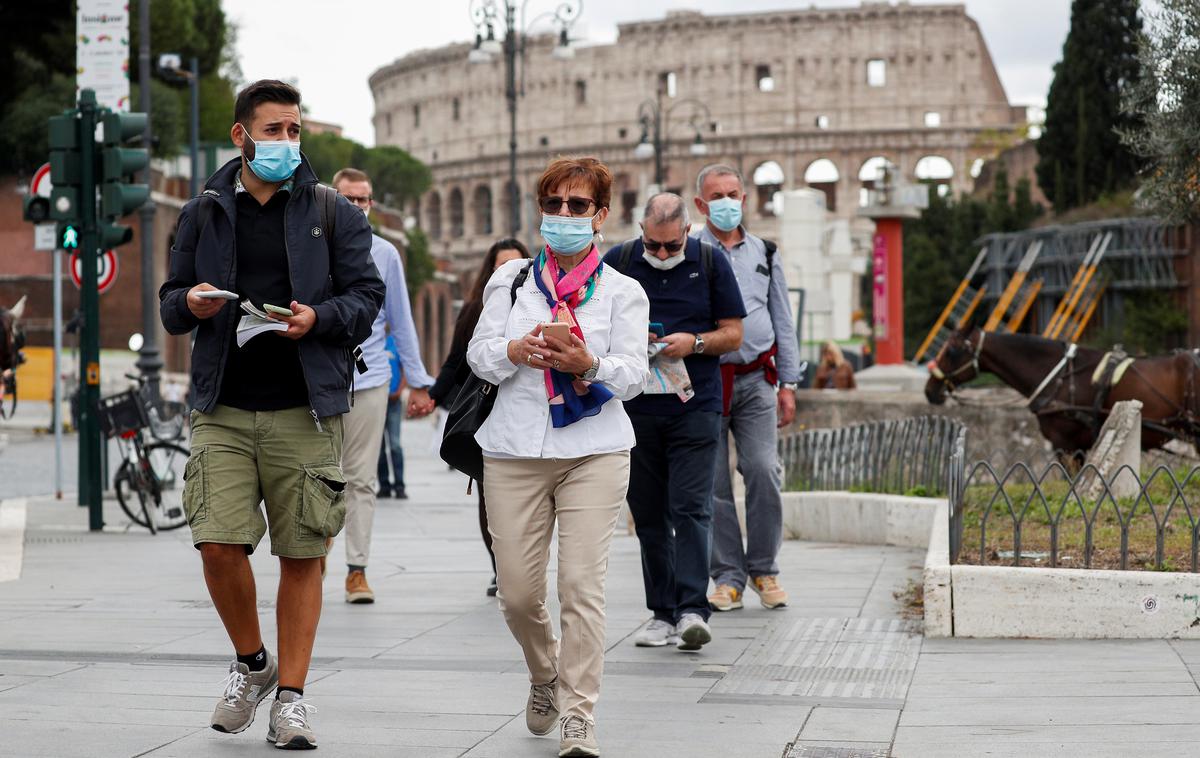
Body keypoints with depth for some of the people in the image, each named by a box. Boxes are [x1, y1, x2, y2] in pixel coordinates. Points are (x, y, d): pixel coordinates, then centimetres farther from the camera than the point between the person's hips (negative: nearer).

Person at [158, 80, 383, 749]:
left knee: (302, 556, 1)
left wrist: (320, 317, -16)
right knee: (218, 544, -9)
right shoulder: (205, 212, 12)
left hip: (306, 411, -1)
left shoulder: (332, 212, 7)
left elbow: (367, 295, 4)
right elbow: (170, 302, 16)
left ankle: (292, 695, 11)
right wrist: (190, 304, -8)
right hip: (224, 409, 1)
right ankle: (252, 663, 16)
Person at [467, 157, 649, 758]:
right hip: (515, 452, 2)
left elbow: (633, 373, -2)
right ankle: (545, 676, 31)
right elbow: (479, 354, 5)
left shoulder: (622, 291, 9)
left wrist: (587, 364, -22)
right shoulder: (510, 280, 14)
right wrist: (517, 351, -17)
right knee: (518, 593, 1)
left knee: (582, 584, -13)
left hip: (594, 451, -2)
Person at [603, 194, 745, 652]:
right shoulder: (616, 263, 6)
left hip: (695, 407, -2)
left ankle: (692, 610, -15)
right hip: (636, 407, 2)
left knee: (690, 507, -12)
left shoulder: (711, 263, 3)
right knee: (648, 513, 5)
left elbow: (733, 335, 5)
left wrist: (695, 343, -14)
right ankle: (662, 612, 11)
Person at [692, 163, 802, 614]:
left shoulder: (764, 255, 14)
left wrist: (788, 383, 12)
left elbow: (783, 322, 17)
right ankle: (727, 576, 6)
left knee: (763, 472, -8)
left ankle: (763, 570, 7)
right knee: (712, 483, -2)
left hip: (756, 379, 2)